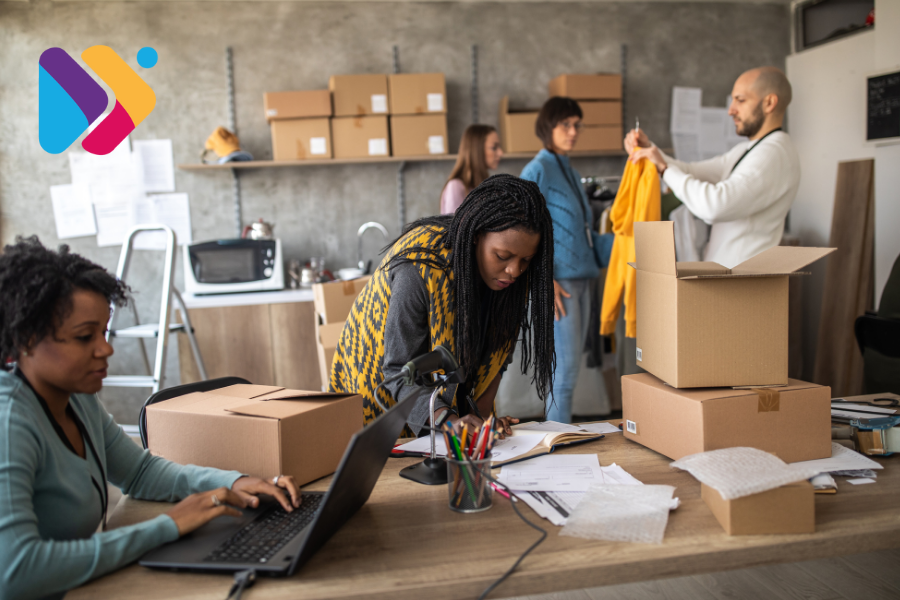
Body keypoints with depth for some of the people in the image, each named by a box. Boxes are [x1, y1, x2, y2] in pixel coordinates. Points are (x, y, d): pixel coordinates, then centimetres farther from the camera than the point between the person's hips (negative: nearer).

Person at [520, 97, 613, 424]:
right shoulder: (537, 171, -7)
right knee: (565, 369, -8)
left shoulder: (571, 173, 18)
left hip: (581, 278, 8)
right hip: (559, 282, -8)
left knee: (569, 367, 11)